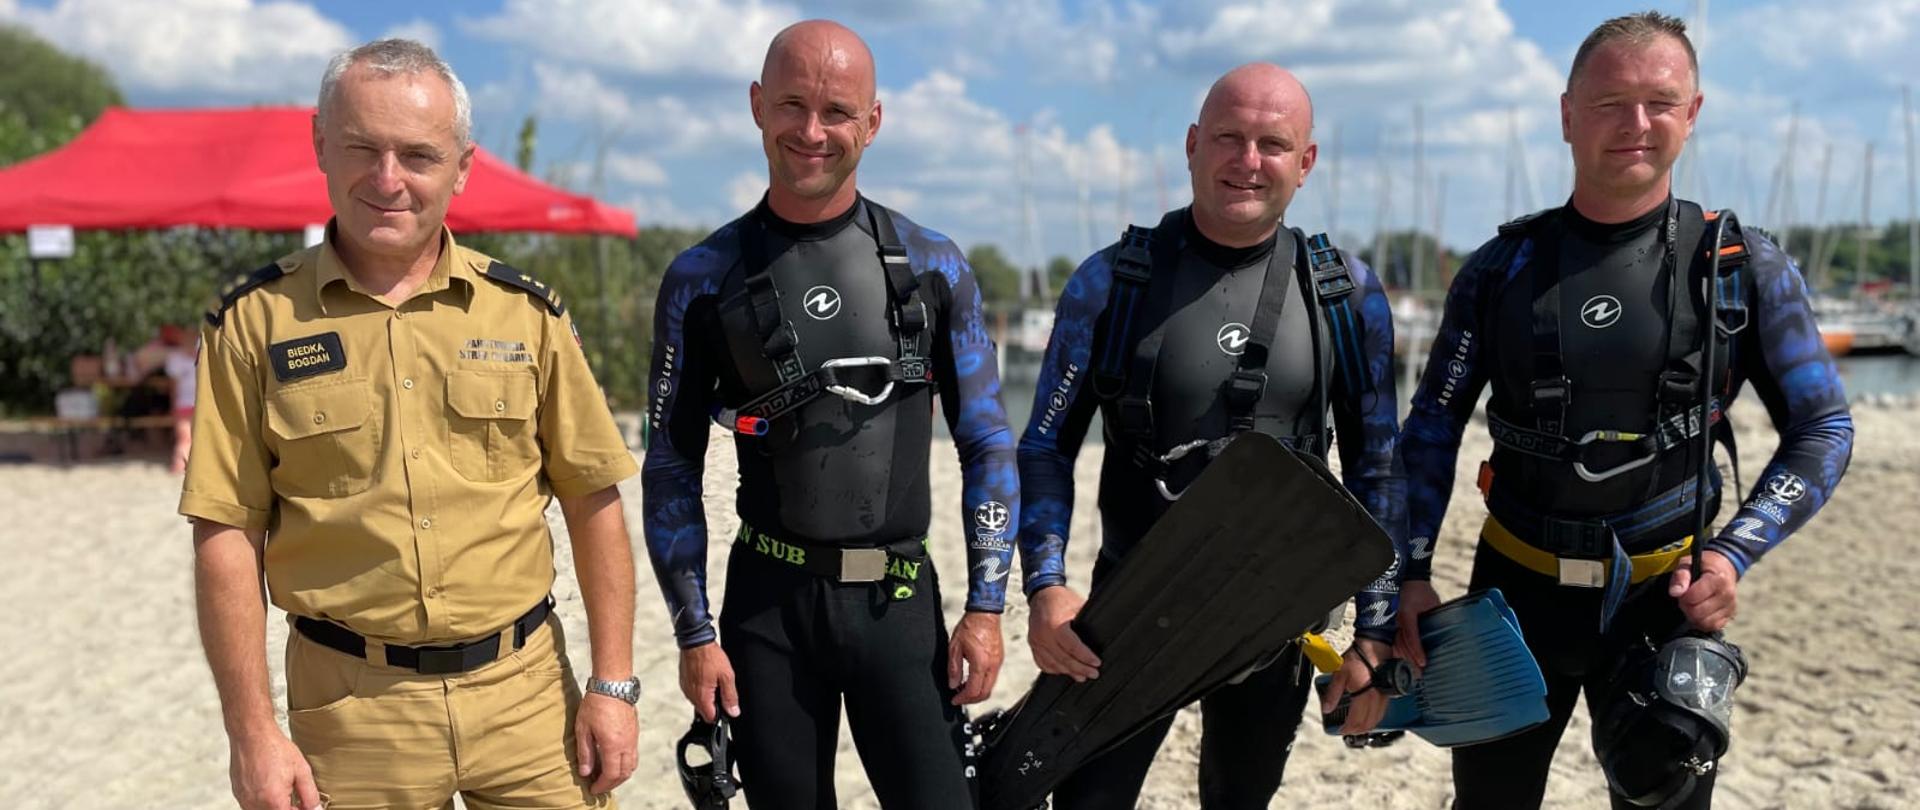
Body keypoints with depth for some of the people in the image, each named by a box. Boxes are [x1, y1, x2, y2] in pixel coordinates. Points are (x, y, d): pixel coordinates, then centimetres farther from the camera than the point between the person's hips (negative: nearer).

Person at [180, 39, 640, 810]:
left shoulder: (525, 310, 0)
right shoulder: (256, 319, -2)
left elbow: (593, 502, 2)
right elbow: (228, 535, -2)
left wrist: (613, 683, -1)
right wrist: (251, 729, -5)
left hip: (526, 689, 1)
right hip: (351, 705, 0)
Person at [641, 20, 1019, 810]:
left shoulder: (933, 268, 1)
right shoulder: (702, 278, -1)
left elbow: (986, 445, 4)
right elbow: (671, 465, 2)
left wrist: (986, 605, -1)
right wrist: (694, 632, -1)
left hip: (899, 601, 0)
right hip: (767, 602, 0)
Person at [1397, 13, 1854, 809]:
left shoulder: (1744, 267, -4)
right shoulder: (1503, 266, -2)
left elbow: (1822, 429, 1)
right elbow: (1435, 425, 2)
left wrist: (1734, 554, -12)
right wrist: (1413, 574, -5)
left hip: (1665, 594, -1)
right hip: (1515, 586, 1)